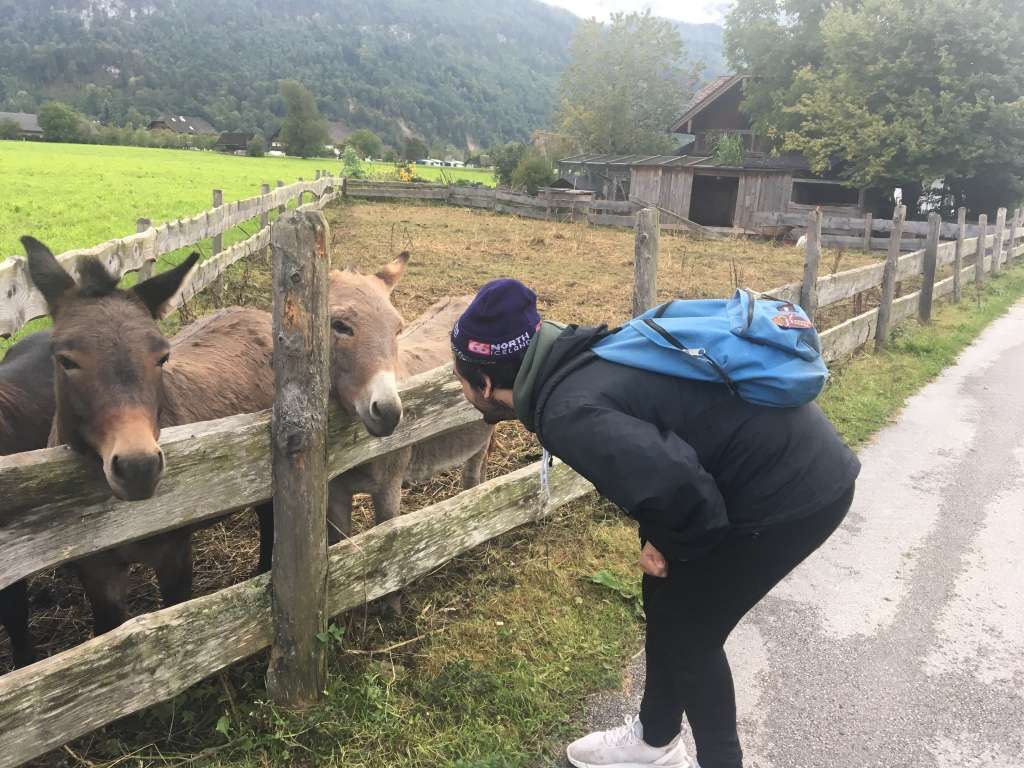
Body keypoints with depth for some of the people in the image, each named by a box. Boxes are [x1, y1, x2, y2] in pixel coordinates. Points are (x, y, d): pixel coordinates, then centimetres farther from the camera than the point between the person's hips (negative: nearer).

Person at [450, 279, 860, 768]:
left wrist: (673, 545, -16)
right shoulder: (579, 363, 5)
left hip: (793, 490, -9)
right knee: (667, 603, 20)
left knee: (687, 632, 8)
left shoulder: (566, 411, -24)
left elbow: (673, 483, -36)